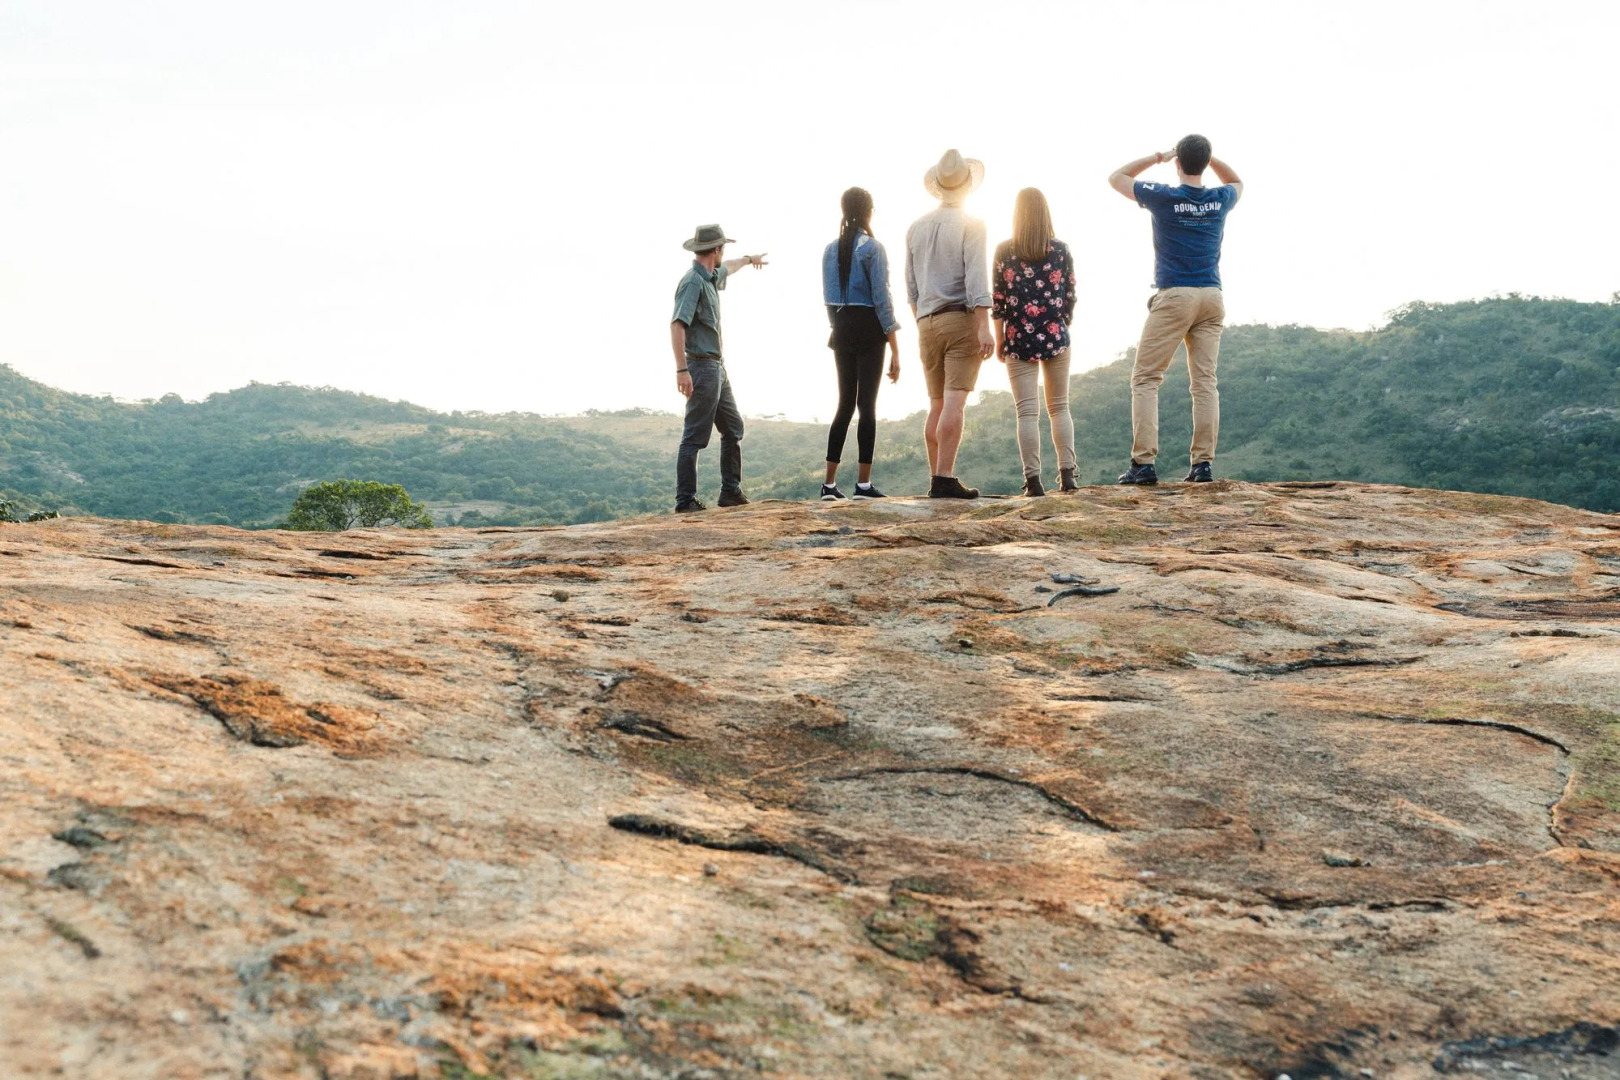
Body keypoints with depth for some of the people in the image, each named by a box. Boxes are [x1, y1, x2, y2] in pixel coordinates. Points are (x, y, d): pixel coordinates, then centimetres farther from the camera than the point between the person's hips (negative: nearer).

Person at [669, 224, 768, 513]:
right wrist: (681, 370, -32)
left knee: (733, 428, 16)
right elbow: (677, 325, -25)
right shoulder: (693, 282, -15)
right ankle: (685, 500, -5)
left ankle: (731, 491, 22)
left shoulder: (711, 277, 13)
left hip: (717, 367, 10)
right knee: (695, 435, -8)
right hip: (702, 367, -10)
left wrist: (748, 259, 58)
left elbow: (727, 268, 39)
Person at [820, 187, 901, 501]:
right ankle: (864, 484, -4)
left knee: (845, 403, 11)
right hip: (869, 330, -5)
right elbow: (881, 299, -12)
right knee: (867, 404, -2)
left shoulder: (830, 250, 7)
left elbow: (828, 297, 11)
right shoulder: (873, 248, -9)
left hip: (841, 331, 5)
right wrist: (895, 349, -10)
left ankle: (830, 484, 7)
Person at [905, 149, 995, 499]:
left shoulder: (916, 227, 12)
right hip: (962, 319, -5)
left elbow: (911, 287, 14)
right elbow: (976, 277, -15)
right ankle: (944, 480, -16)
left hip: (927, 324, 5)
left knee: (937, 405, 11)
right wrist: (984, 327, -18)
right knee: (954, 402, -10)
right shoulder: (971, 224, -5)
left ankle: (937, 478, 13)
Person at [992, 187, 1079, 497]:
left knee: (1026, 411, -1)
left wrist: (999, 340, 5)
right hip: (1055, 336, 1)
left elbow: (997, 299, -2)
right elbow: (1070, 296, 3)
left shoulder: (1004, 250, -2)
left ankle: (1033, 480, -5)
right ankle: (1067, 475, 7)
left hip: (1019, 338, -1)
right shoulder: (1061, 249, 1)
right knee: (1060, 407, 12)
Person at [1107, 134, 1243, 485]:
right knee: (1205, 382, 4)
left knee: (1145, 379, -1)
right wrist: (1209, 156, 20)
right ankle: (1203, 463, -1)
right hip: (1211, 298, 4)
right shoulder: (1220, 200, 7)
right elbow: (1237, 183, 34)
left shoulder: (1163, 197, -4)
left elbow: (1116, 177, 12)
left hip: (1173, 297, -4)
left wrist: (1157, 157, 15)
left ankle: (1144, 463, -11)